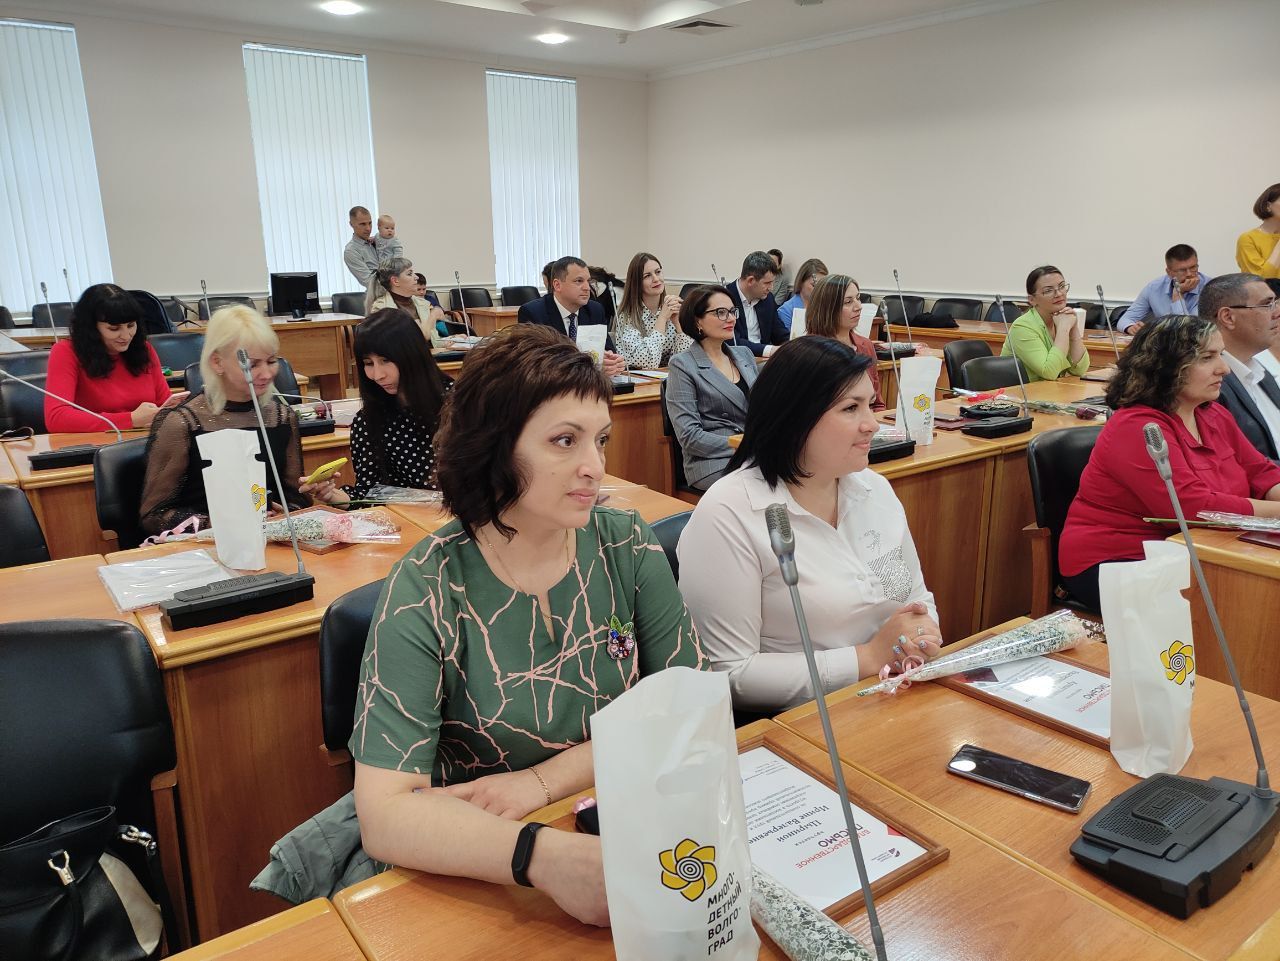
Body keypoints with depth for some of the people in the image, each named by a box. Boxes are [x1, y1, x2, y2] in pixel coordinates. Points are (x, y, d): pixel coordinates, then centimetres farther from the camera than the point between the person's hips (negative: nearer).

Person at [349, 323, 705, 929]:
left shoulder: (627, 547, -6)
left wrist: (546, 778, -16)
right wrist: (545, 856, -38)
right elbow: (384, 815, -22)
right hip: (479, 877, -2)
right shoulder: (425, 593, -16)